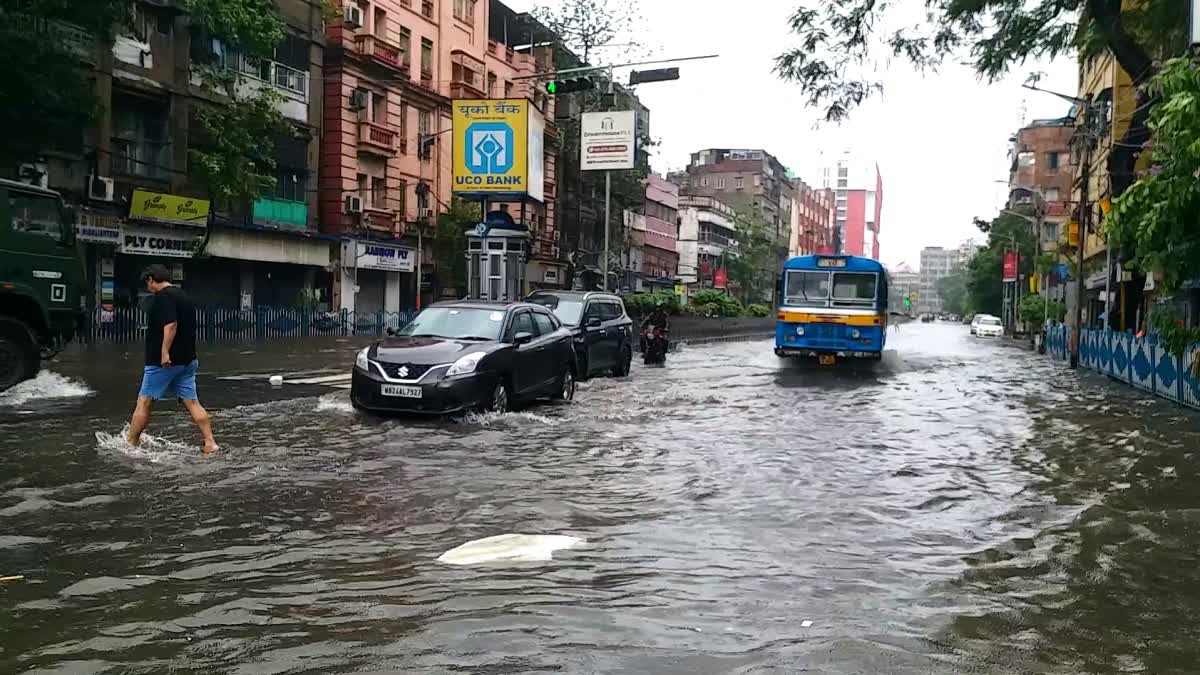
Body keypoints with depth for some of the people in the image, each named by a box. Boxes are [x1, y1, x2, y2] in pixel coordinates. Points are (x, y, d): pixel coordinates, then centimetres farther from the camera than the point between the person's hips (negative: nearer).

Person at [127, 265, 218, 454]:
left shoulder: (163, 296, -10)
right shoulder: (183, 295, 18)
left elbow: (171, 324, -24)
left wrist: (165, 352, -26)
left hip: (163, 361, -8)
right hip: (187, 359, 8)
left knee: (144, 402, 2)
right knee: (192, 403, 3)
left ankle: (131, 444, 10)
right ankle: (210, 444, -4)